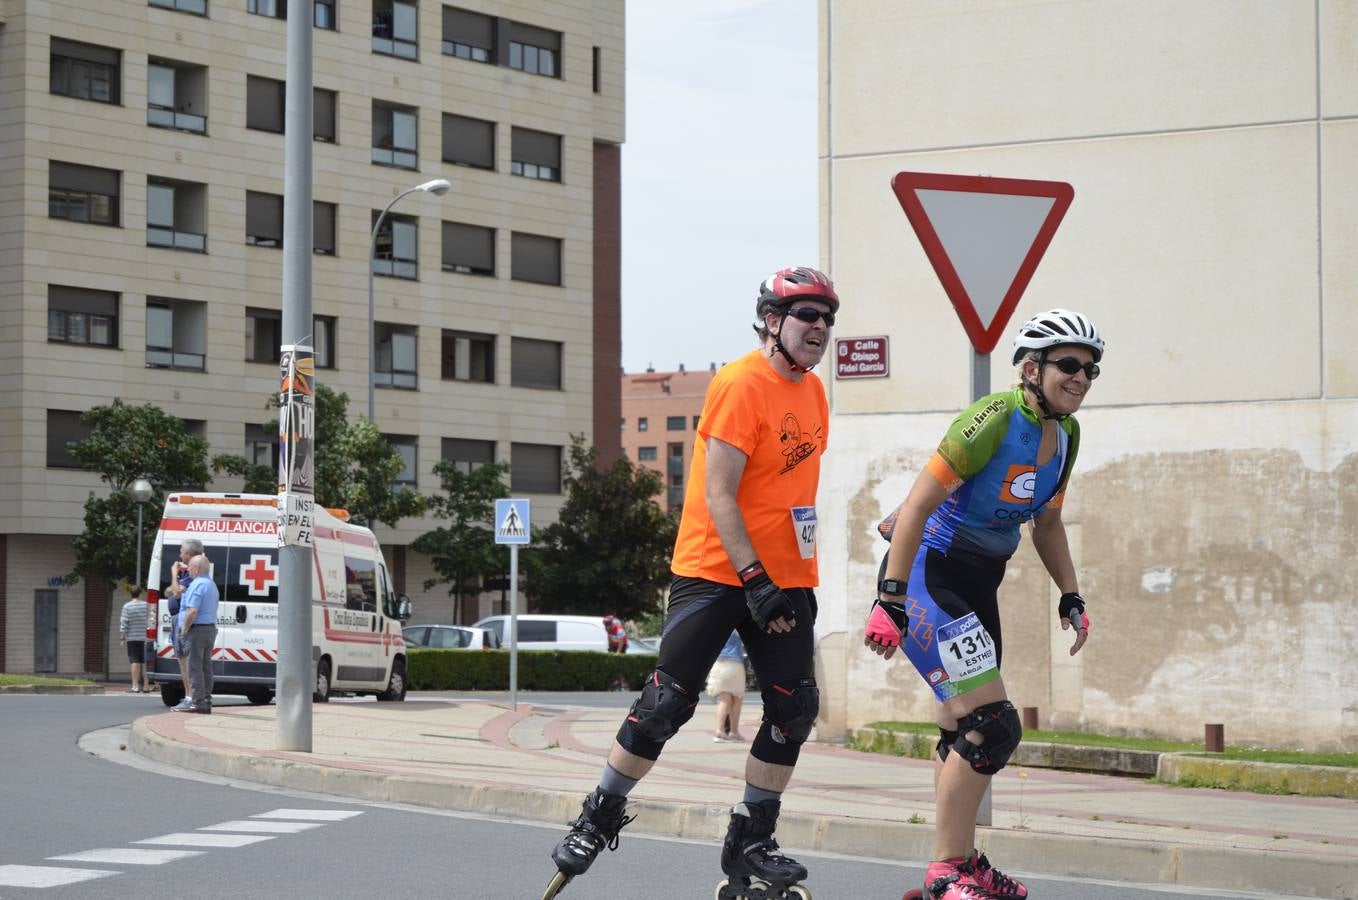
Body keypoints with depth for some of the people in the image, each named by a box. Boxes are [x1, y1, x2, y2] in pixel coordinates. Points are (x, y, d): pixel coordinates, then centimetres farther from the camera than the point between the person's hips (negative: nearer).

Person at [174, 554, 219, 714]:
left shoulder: (197, 585, -15)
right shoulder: (211, 584, 19)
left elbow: (192, 611, -24)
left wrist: (184, 630, -14)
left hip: (197, 629, -10)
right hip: (211, 629, 10)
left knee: (194, 667, -8)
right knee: (206, 667, 11)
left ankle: (197, 702, -10)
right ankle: (206, 702, 11)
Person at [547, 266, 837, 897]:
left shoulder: (812, 392, 11)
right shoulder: (740, 384, -15)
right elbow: (718, 496, -19)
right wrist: (754, 578, -23)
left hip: (783, 578, 7)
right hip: (715, 571, -7)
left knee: (794, 709, 1)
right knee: (666, 704, -7)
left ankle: (750, 843, 12)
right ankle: (596, 821, 9)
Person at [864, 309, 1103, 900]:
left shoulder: (1066, 434, 5)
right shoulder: (995, 419, -21)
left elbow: (1047, 522, 19)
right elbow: (918, 504, -23)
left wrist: (1071, 598, 13)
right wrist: (889, 600, -27)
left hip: (977, 584, 9)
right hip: (928, 576, -9)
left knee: (964, 731, 14)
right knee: (993, 727, -15)